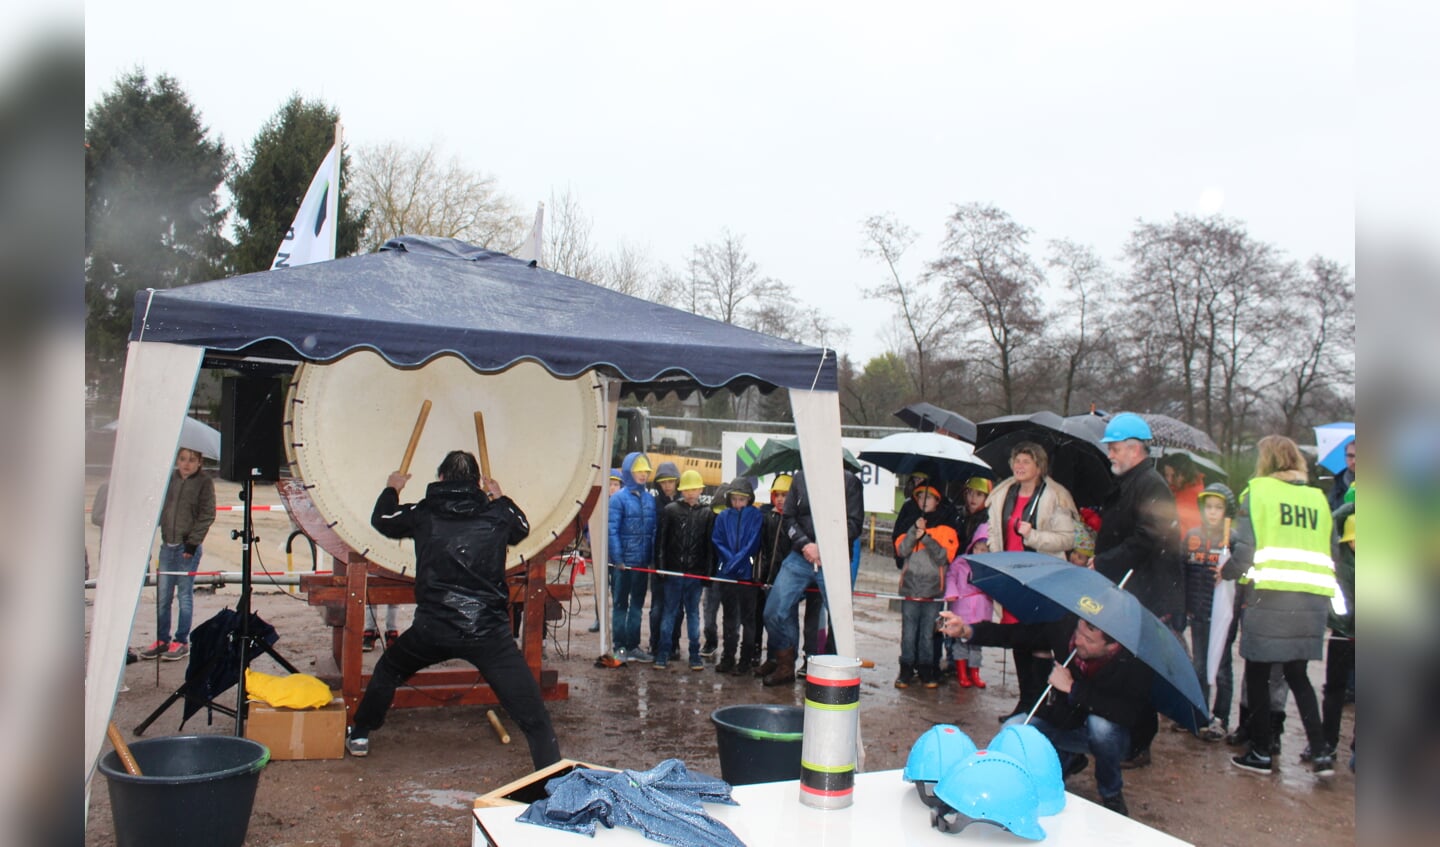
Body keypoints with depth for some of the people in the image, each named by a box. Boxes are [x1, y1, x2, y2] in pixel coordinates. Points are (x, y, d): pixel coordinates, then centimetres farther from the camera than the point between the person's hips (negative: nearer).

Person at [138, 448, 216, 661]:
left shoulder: (204, 482, -5)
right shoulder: (170, 478, 7)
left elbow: (207, 515, -7)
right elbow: (162, 507, 14)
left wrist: (192, 542, -12)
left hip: (188, 547, -4)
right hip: (167, 545, 5)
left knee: (185, 595, 2)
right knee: (162, 595, 8)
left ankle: (181, 642, 10)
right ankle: (162, 640, 18)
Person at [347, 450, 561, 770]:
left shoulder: (423, 513, 7)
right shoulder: (497, 514, 6)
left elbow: (381, 519, 27)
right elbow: (522, 528, 30)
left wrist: (391, 489, 46)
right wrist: (500, 498, 45)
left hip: (431, 629, 2)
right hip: (488, 632, -2)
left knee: (388, 670, 34)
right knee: (534, 718, -2)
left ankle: (358, 737, 47)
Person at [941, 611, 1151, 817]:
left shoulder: (1136, 661, -29)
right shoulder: (1066, 626, -20)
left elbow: (1128, 713, -40)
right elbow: (1016, 634, -12)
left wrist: (1072, 688, -35)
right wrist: (967, 631, -26)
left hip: (1110, 733, -4)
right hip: (1066, 720, 4)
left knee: (1100, 724, -36)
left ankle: (1111, 792, -5)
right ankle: (1066, 759, 15)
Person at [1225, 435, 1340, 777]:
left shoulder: (1257, 492, -2)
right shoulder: (1318, 498, 14)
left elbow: (1244, 548, -8)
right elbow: (1332, 552, 13)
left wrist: (1226, 571, 8)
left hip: (1269, 596, -5)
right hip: (1314, 599, 5)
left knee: (1257, 674, 7)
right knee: (1297, 674, 17)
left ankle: (1261, 753, 12)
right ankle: (1321, 752, 8)